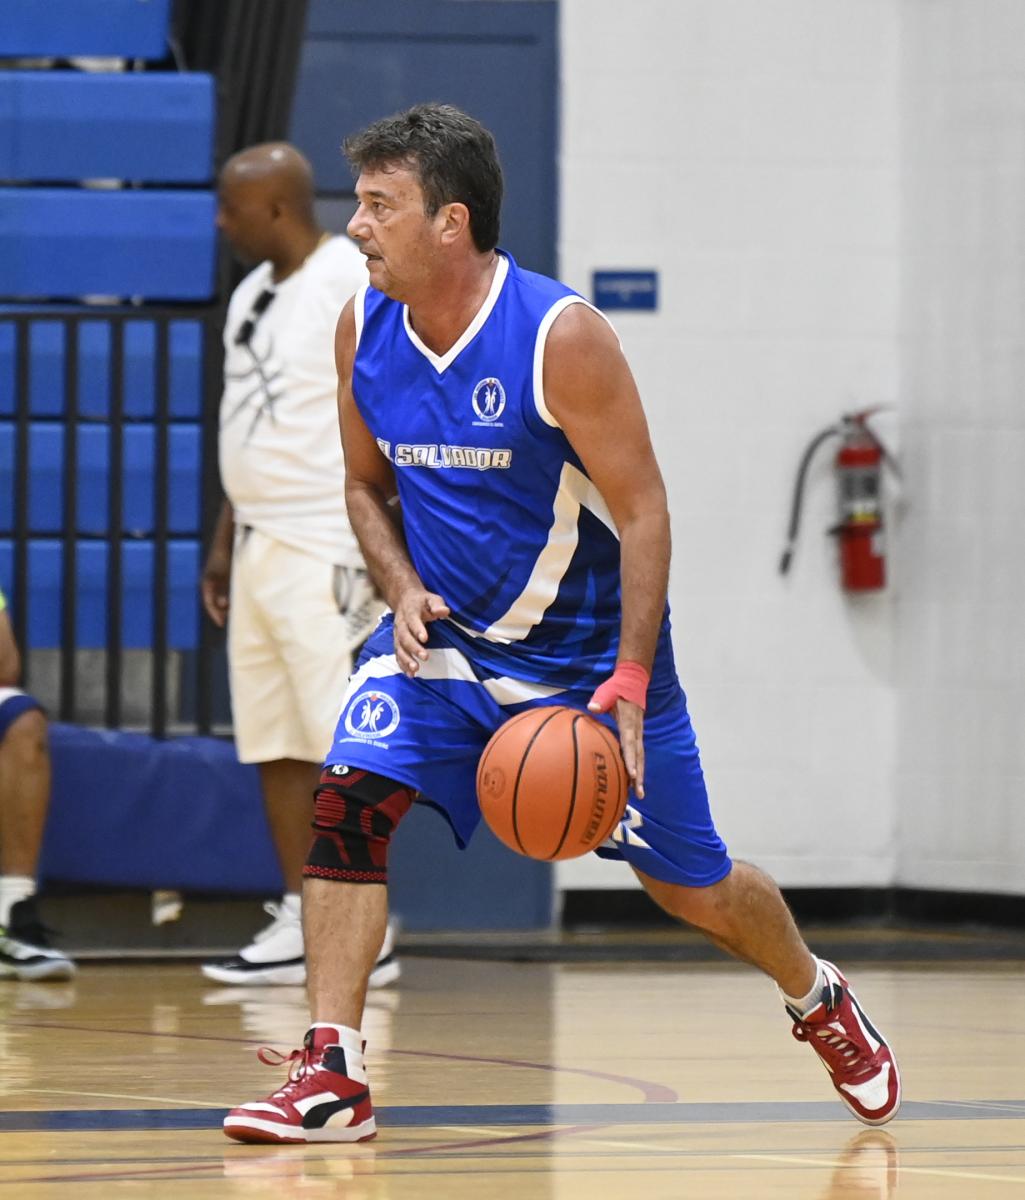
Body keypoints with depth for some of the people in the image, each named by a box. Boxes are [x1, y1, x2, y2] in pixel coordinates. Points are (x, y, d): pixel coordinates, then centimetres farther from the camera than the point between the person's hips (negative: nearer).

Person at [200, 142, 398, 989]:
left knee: (344, 748, -7)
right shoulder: (254, 294, 15)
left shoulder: (352, 285, -12)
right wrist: (225, 543, 19)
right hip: (263, 544, 9)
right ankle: (299, 923, 11)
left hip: (326, 552, -9)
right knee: (272, 746, 7)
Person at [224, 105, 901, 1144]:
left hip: (586, 647, -4)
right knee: (348, 800, -20)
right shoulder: (363, 330, -7)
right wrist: (403, 591, -11)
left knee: (687, 881, 7)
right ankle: (330, 1076, -18)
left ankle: (821, 1001, 37)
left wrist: (628, 681, -25)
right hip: (442, 633, 4)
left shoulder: (560, 336, -23)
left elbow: (642, 511, -18)